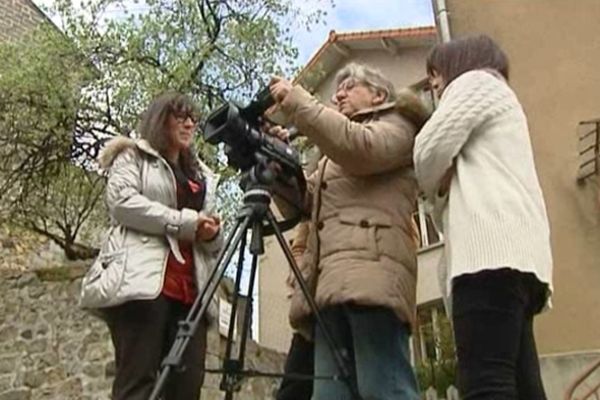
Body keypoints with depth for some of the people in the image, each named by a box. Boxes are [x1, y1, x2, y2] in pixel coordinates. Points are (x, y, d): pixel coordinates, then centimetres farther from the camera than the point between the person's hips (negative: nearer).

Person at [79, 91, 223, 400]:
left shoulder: (202, 176, 32)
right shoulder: (133, 156, 16)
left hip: (190, 288, 6)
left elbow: (212, 242, 30)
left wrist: (210, 234, 4)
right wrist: (185, 222, -9)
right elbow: (121, 200, -5)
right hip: (143, 280, -5)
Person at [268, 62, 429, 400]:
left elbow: (361, 148, -7)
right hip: (331, 279, 7)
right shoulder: (334, 157, 38)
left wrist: (296, 100, -3)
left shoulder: (396, 125, 17)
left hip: (371, 271, -7)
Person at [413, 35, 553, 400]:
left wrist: (435, 191, 18)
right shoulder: (499, 96, 39)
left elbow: (430, 151, 0)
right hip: (516, 251, 9)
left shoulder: (475, 81, 13)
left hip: (492, 248, -9)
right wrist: (444, 196, 13)